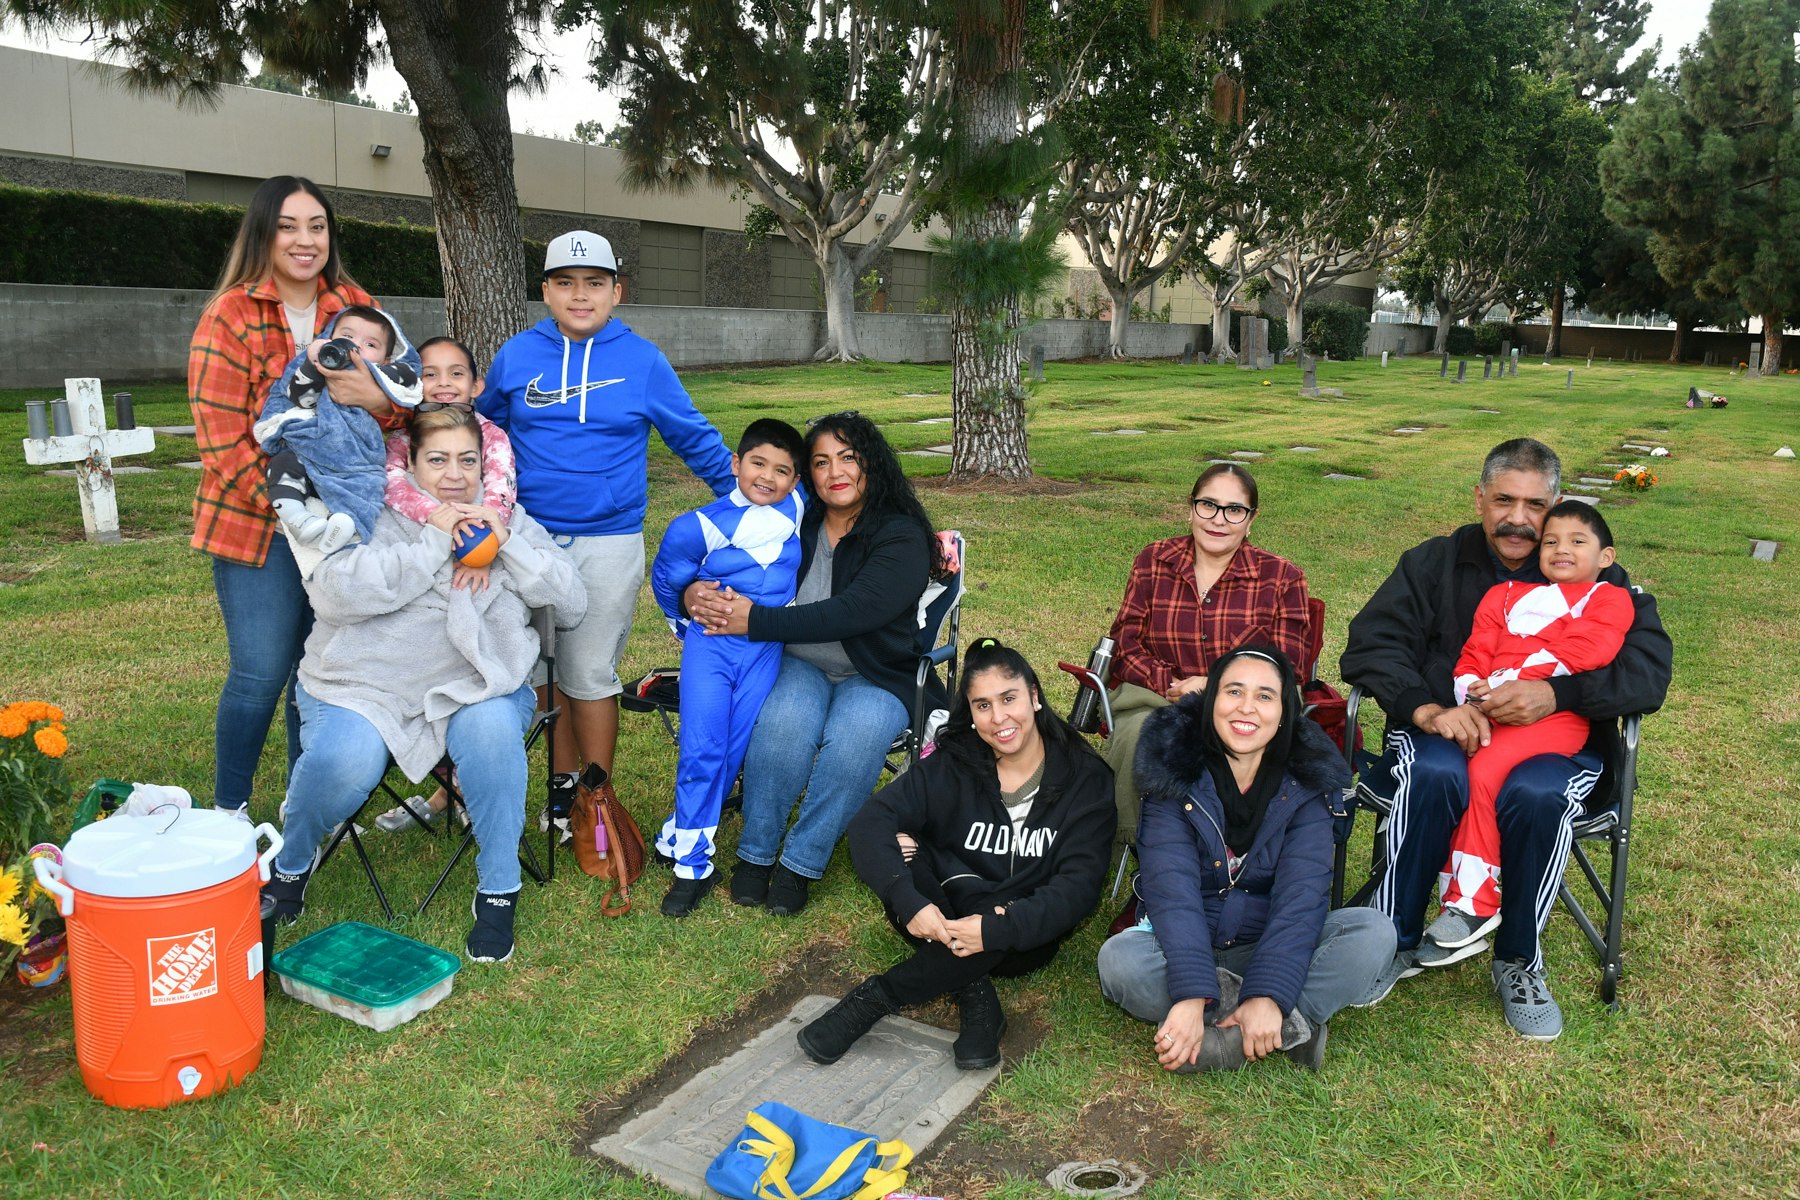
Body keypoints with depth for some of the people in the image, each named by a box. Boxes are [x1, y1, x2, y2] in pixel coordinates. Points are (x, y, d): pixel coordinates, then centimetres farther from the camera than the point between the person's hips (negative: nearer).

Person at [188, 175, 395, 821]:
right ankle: (229, 814, 16)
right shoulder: (231, 317, -7)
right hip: (257, 521, -4)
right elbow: (221, 438, -11)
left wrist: (377, 398, -22)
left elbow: (404, 403, 1)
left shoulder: (357, 307, 5)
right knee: (262, 672, -4)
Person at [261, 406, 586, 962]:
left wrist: (507, 544, -14)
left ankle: (498, 891, -13)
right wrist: (434, 543, -21)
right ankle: (290, 865, 6)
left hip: (472, 686, 2)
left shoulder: (509, 520, 9)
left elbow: (572, 602, -1)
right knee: (344, 760, -29)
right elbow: (334, 592, -19)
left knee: (492, 728, -31)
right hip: (362, 686, -1)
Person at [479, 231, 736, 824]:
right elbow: (484, 434, 18)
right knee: (546, 667, 10)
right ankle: (563, 782, 26)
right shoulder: (516, 355, 5)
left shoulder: (643, 360, 0)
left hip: (609, 544, -2)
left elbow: (694, 437, 7)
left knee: (591, 675, 3)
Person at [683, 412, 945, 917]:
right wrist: (694, 593, -13)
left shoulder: (902, 536, -10)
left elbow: (851, 612, -25)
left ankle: (801, 863, -13)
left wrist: (756, 620, -26)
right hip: (801, 666, 3)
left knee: (853, 740, -33)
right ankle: (755, 852, -9)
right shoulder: (797, 525, 3)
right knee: (784, 724, -30)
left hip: (877, 677, -2)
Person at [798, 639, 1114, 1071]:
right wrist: (909, 902, -34)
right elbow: (871, 821, -16)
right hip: (946, 917, 2)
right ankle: (972, 991, -22)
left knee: (998, 934, -37)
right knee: (897, 843, -26)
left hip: (1024, 936, -2)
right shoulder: (953, 764, -3)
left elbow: (1080, 883, -17)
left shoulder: (1084, 777, -8)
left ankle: (874, 998, -14)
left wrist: (997, 927, -33)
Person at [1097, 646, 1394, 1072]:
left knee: (1374, 932, -23)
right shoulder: (1175, 771, -11)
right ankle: (1289, 1025, -26)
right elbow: (1171, 888, -22)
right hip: (1185, 949, -1)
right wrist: (1191, 995, -35)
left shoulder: (1306, 783, -6)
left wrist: (1268, 994, -31)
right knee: (1119, 958, -32)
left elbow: (1301, 894, -17)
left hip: (1270, 951, 2)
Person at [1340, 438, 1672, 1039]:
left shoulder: (1594, 579, 8)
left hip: (1557, 739, 0)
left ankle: (1518, 961, -11)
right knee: (1435, 775, -35)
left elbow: (1650, 668, -5)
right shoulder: (1435, 562, 9)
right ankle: (1395, 940, -17)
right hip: (1442, 731, 0)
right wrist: (1426, 708, -21)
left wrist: (1556, 694, -22)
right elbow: (1369, 645, -2)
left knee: (1537, 795, -35)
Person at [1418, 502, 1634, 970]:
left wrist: (1510, 682, -15)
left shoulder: (1610, 599, 13)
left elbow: (1587, 650, -7)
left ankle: (1472, 907, -19)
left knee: (1483, 772, -28)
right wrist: (1472, 692, -6)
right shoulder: (1505, 595, 27)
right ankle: (1462, 901, -19)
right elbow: (1475, 653, 18)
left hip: (1554, 715, -4)